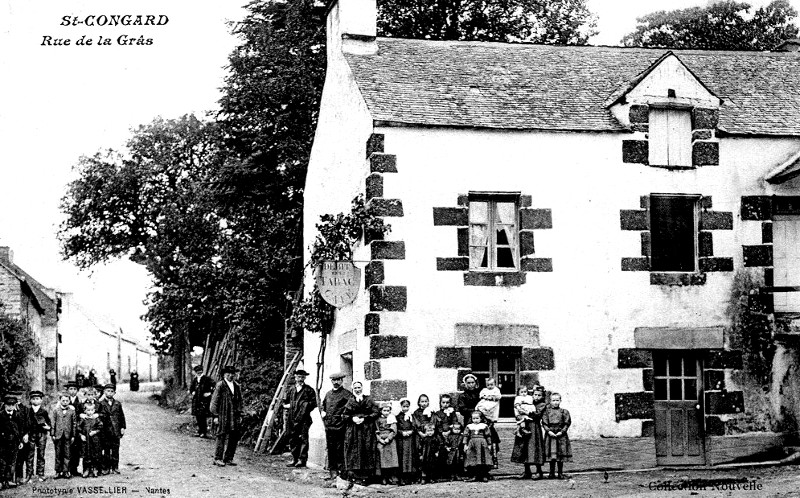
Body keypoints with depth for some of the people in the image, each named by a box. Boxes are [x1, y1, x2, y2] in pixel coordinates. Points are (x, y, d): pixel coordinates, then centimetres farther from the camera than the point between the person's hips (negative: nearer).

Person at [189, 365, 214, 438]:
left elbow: (214, 385, -13)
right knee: (197, 416, 9)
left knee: (203, 416, -8)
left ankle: (204, 432, -2)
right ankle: (199, 431, 19)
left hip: (204, 400, -6)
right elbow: (191, 387, 28)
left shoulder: (207, 379, -7)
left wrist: (210, 393, -13)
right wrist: (192, 392, 12)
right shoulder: (194, 379, 12)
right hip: (196, 400, 6)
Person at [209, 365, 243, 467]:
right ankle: (218, 458, 3)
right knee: (222, 436, -5)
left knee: (234, 437, 4)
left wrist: (239, 415, 15)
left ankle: (228, 458, 13)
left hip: (234, 416, 6)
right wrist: (215, 415, -8)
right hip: (223, 416, -6)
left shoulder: (237, 386, 14)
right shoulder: (220, 385, -4)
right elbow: (214, 401, -4)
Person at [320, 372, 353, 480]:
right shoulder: (328, 394, 16)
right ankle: (332, 471, 16)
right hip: (329, 426, 6)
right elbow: (323, 405, 30)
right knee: (330, 450, 10)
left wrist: (345, 415, -19)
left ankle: (341, 471, 0)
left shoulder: (347, 394, -5)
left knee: (340, 450, -4)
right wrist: (322, 411, 12)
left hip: (340, 426, -6)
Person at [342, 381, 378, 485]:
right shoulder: (350, 401, 11)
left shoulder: (369, 400, 5)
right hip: (353, 431, 1)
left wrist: (364, 419, -12)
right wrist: (352, 418, -11)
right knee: (354, 452, -3)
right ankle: (354, 474, -2)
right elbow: (345, 415, 8)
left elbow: (375, 413, -2)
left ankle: (363, 475, -2)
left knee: (366, 452, -4)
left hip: (367, 430, -1)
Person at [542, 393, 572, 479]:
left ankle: (560, 473, 13)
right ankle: (552, 473, 10)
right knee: (551, 455, 1)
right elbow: (544, 423, 1)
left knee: (561, 455, 4)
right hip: (550, 435, 0)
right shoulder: (547, 411, 3)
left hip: (561, 435, 0)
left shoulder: (564, 412, 2)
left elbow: (567, 423, 1)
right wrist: (549, 431, -11)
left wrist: (562, 431, -10)